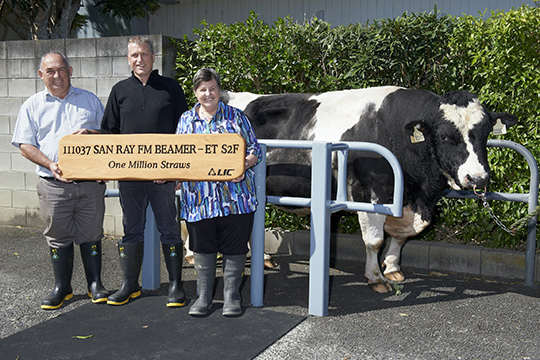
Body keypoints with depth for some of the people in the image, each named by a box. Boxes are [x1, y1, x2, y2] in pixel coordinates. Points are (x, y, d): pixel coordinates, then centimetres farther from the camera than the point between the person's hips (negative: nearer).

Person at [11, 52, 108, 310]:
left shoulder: (90, 100, 12)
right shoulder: (32, 105, 10)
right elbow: (25, 145, 4)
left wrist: (90, 134, -7)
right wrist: (50, 165, -11)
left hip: (90, 180, 0)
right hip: (54, 184, 0)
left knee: (91, 234, 6)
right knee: (58, 236, 7)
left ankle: (95, 284, 18)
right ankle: (62, 288, 21)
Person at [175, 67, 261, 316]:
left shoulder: (236, 116, 5)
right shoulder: (186, 120, 13)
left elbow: (254, 150, 3)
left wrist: (243, 166, -16)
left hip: (235, 196, -2)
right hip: (198, 199, 2)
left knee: (234, 247, 4)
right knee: (202, 248, 8)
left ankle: (231, 296, 19)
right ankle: (203, 296, 23)